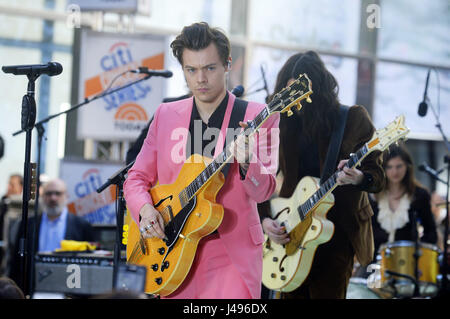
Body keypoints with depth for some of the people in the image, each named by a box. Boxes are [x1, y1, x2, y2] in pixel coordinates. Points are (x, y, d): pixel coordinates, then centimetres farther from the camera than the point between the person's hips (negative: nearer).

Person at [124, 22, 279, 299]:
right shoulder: (166, 115, 8)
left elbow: (263, 192, -10)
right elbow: (137, 178, 12)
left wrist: (247, 163, -31)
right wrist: (145, 209, -8)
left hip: (231, 258, -4)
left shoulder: (258, 118, -3)